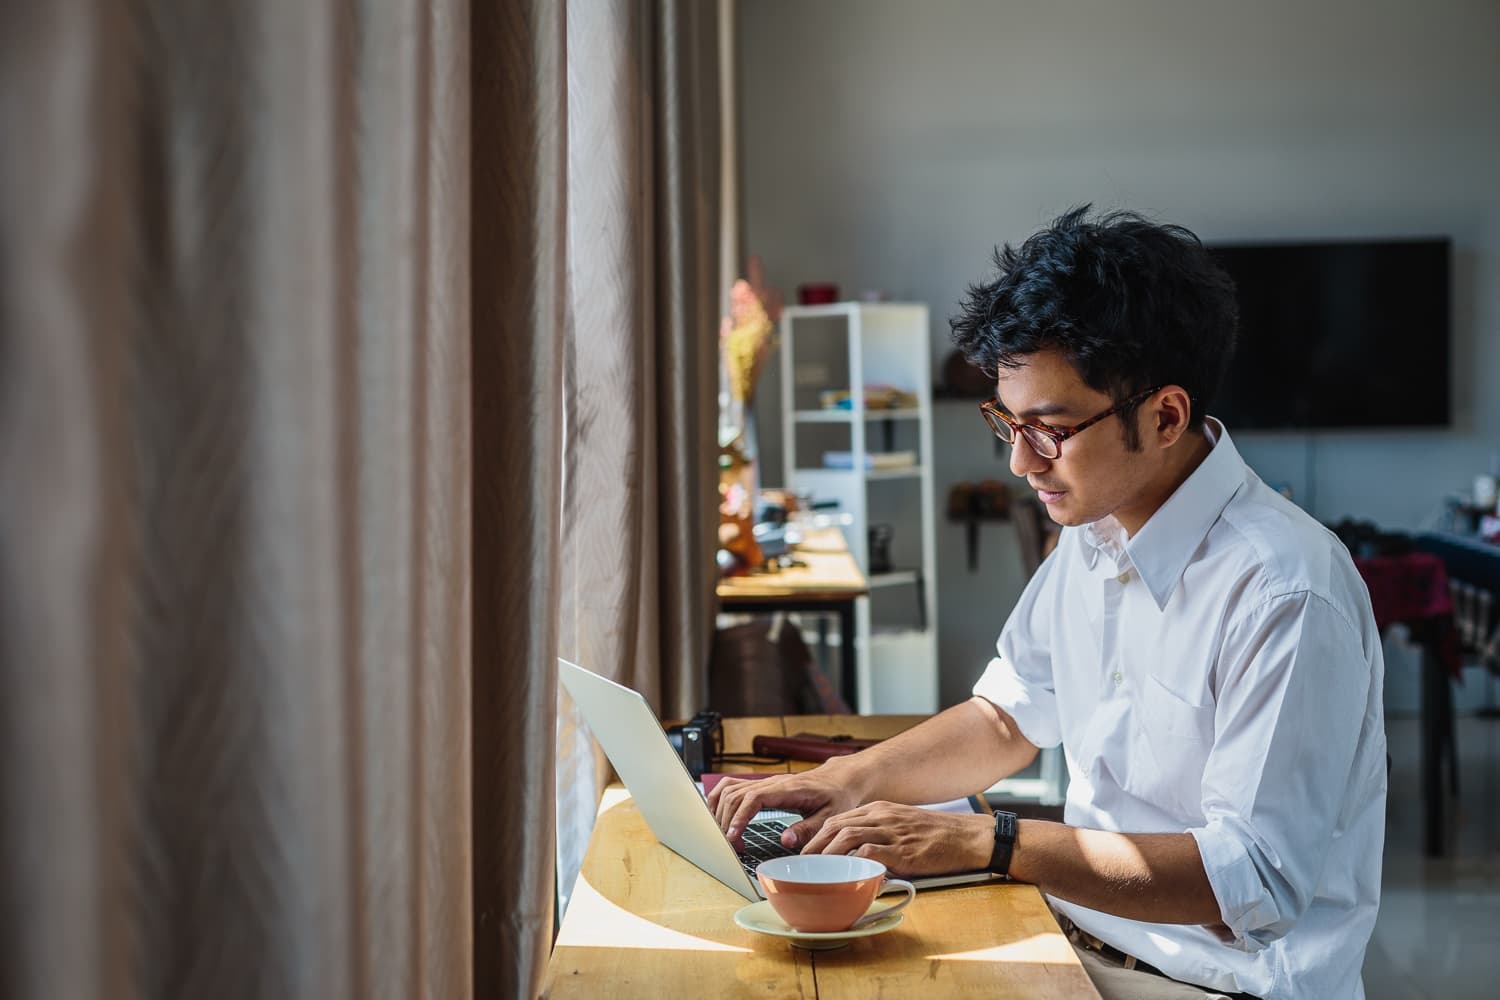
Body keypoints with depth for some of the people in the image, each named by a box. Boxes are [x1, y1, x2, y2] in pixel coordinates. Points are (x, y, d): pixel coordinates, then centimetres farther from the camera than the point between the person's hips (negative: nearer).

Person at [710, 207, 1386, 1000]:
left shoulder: (1287, 593, -23)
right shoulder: (1095, 535, 4)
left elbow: (1253, 877, -24)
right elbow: (1007, 718, 16)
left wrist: (983, 842, -26)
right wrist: (848, 782, 0)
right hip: (1081, 936, 7)